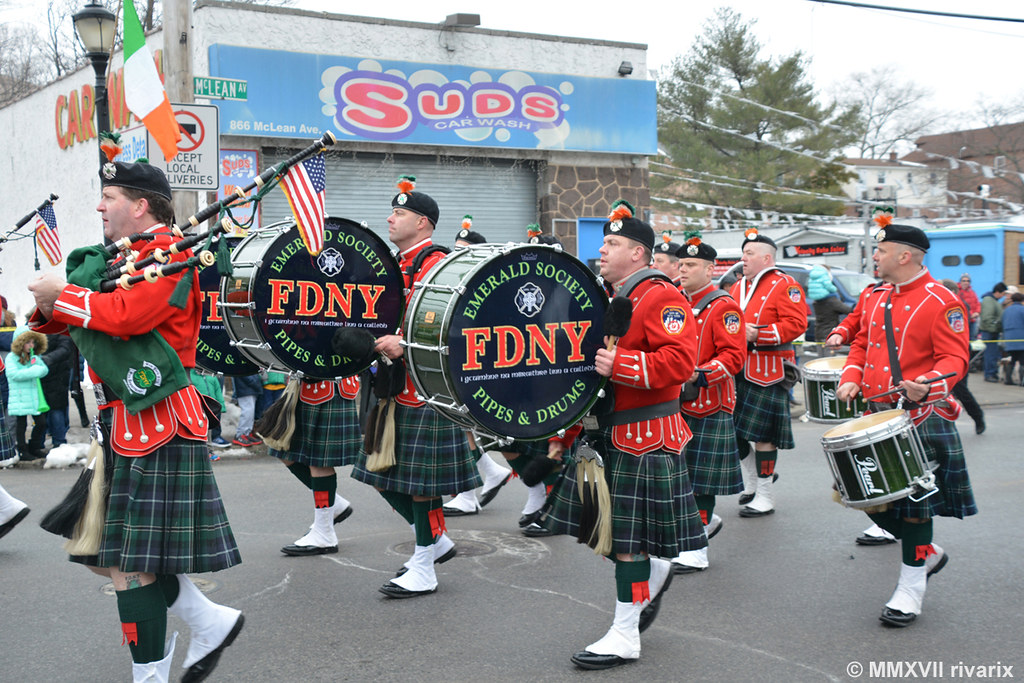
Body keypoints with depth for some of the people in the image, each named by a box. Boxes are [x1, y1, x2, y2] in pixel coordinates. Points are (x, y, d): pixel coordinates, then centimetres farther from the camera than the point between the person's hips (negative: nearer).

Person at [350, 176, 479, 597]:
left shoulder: (436, 264, -12)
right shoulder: (397, 265, 16)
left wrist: (405, 345, -32)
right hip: (395, 388, 9)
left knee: (419, 479, -2)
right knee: (384, 475, 13)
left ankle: (424, 570, 9)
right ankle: (436, 542, 27)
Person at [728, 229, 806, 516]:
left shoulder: (784, 285, -6)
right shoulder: (738, 286, 16)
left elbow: (796, 324, -15)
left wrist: (757, 334, -21)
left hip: (767, 373, -7)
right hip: (737, 370, 7)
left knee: (764, 435, -3)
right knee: (731, 428, 10)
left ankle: (765, 498, 7)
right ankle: (752, 481, 29)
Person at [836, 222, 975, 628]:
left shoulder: (942, 302, -10)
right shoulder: (876, 298, 12)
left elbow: (954, 359, -14)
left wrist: (926, 386, -32)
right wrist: (851, 378, 2)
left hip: (920, 417, -7)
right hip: (876, 414, 7)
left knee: (914, 500, -2)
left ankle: (911, 588, 10)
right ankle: (927, 554, 33)